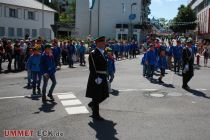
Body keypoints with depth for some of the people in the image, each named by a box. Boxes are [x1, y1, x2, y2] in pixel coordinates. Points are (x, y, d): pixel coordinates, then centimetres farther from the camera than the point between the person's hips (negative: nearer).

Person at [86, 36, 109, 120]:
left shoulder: (102, 53, 15)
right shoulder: (93, 53, -13)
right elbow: (92, 67, -19)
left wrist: (106, 76, 15)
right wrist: (96, 78, -24)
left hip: (103, 78, 9)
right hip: (96, 78, -9)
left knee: (104, 95, 14)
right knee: (96, 97, 1)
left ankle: (92, 104, 36)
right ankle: (95, 115, 13)